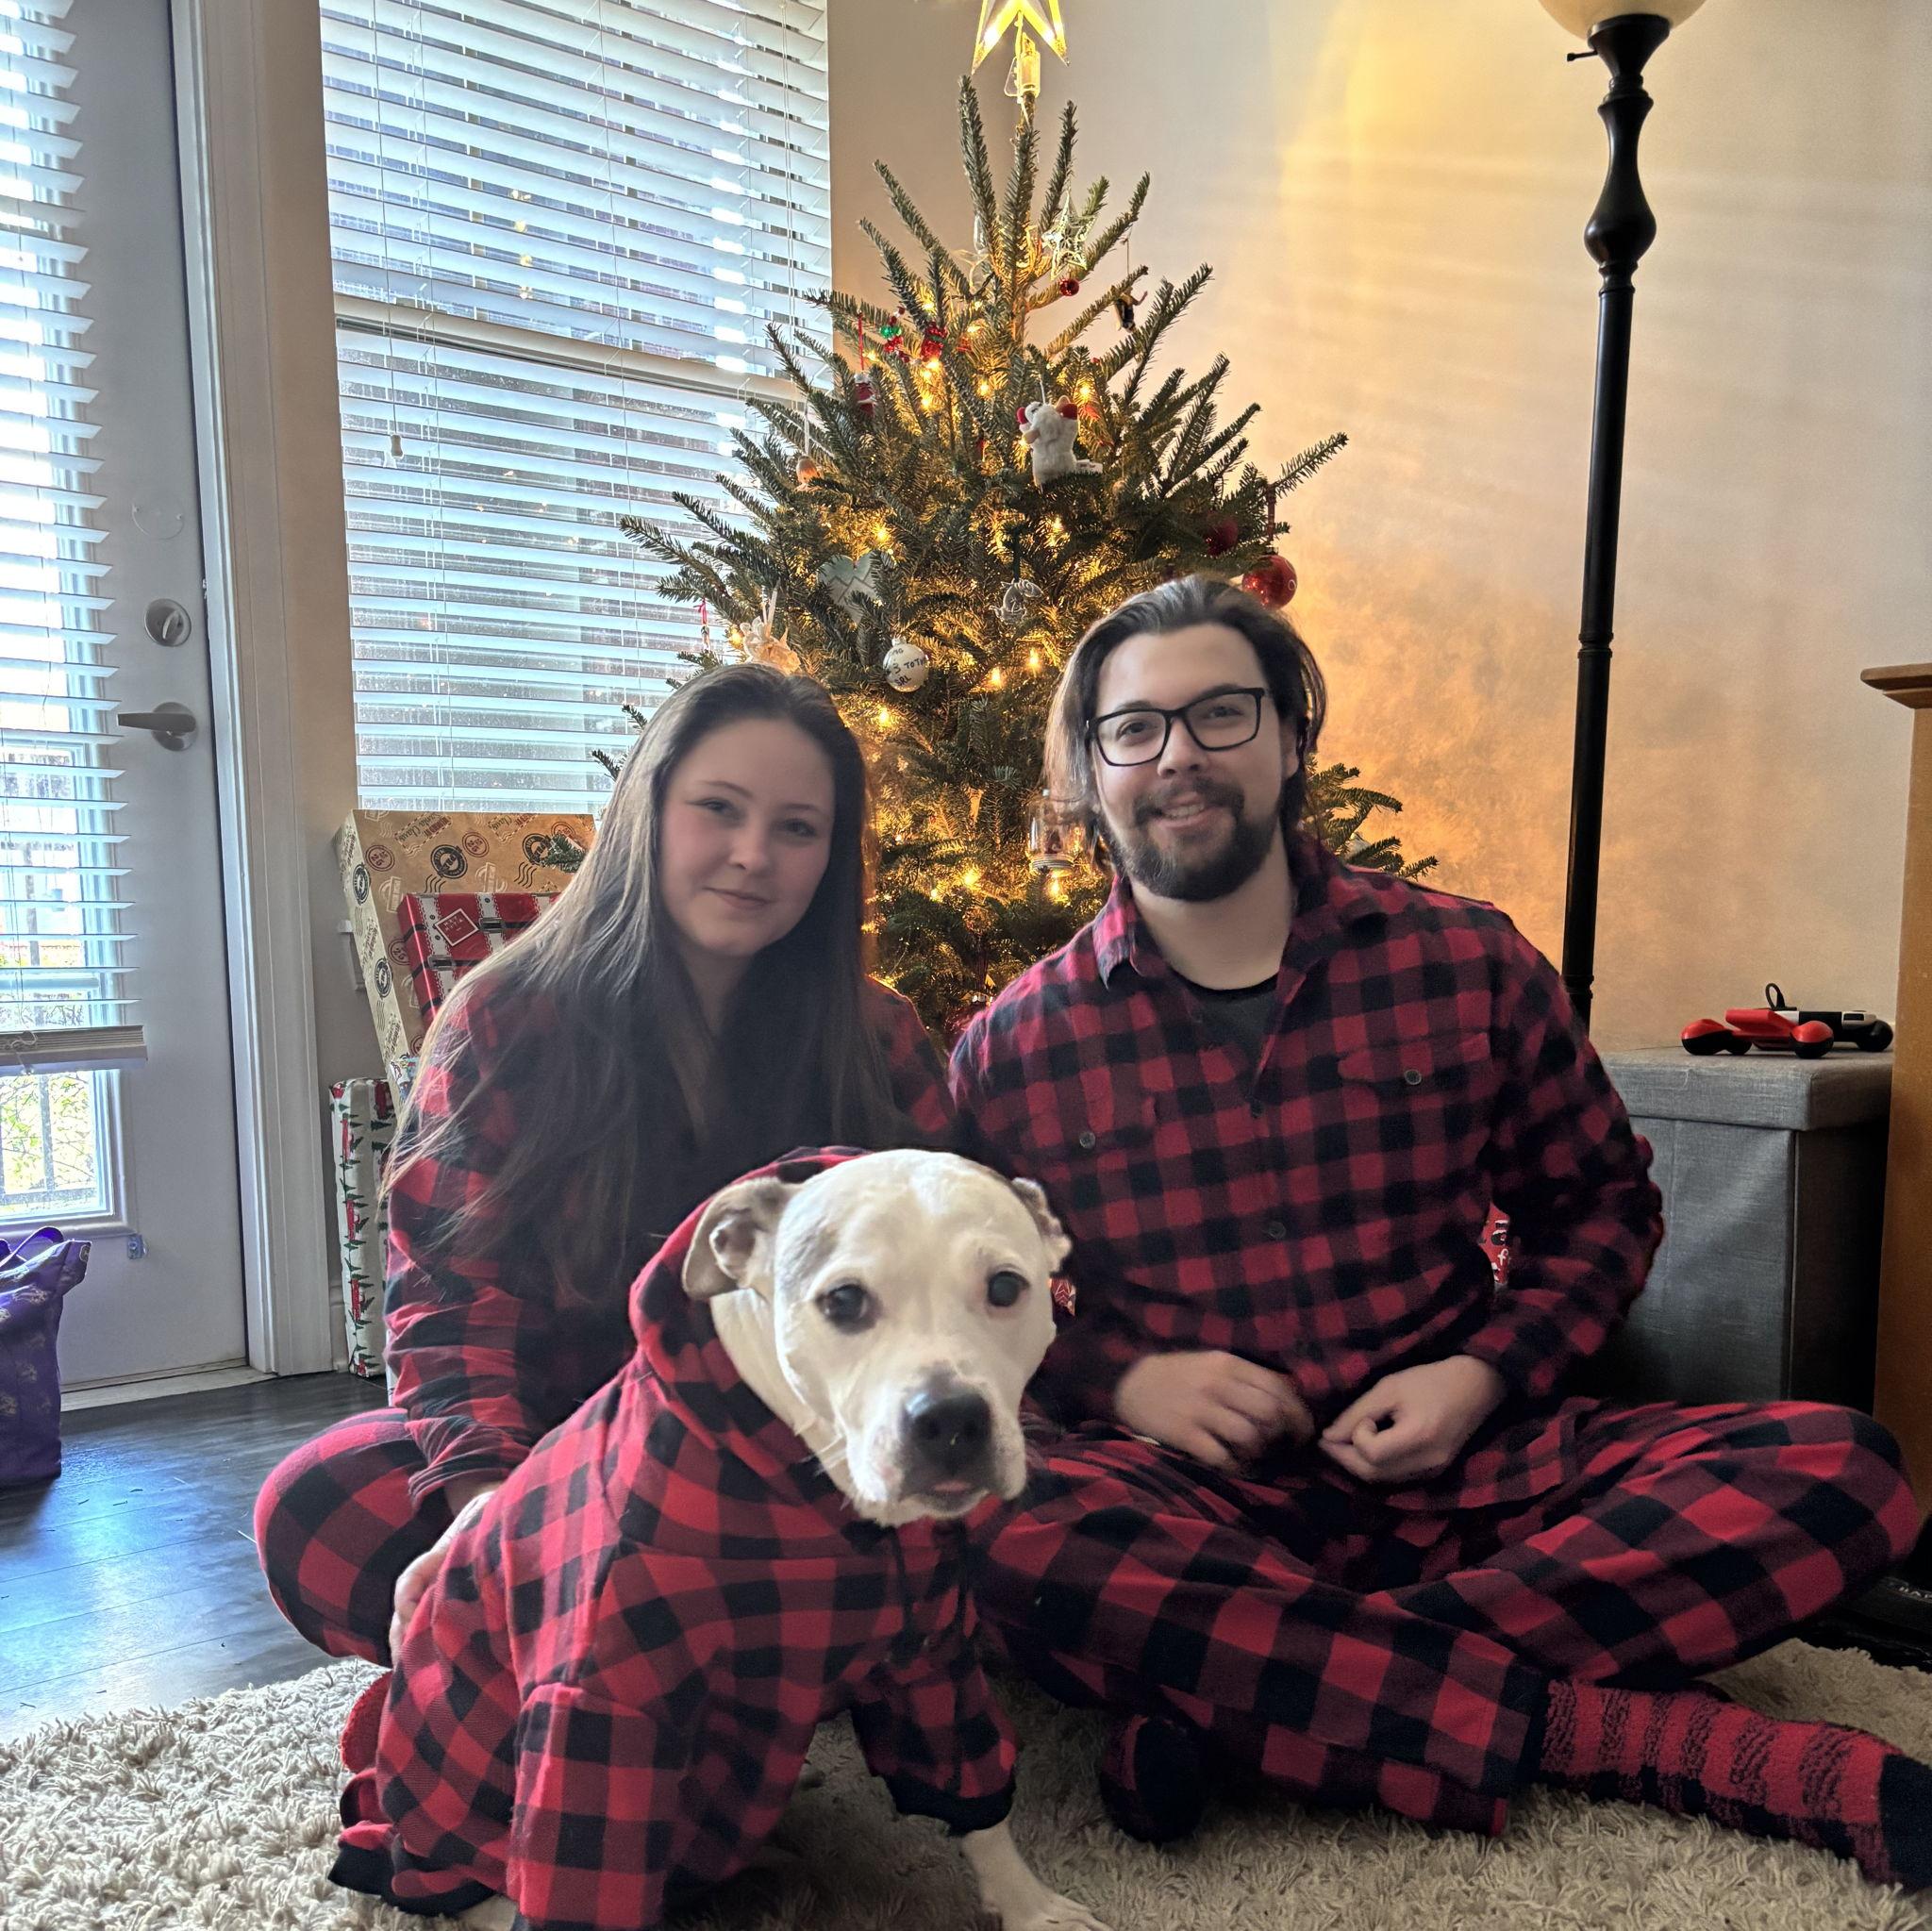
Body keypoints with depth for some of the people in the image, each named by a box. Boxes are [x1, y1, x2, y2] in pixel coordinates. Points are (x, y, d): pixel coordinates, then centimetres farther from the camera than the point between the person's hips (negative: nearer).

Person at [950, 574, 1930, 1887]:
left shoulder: (1469, 965, 1)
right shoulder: (1014, 1050, -2)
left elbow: (1604, 1203, 12)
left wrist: (1484, 1374, -5)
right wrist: (1119, 1377, -12)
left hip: (1465, 1469, 2)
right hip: (1198, 1500, -1)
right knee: (1018, 1546, -35)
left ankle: (1233, 1694, -23)